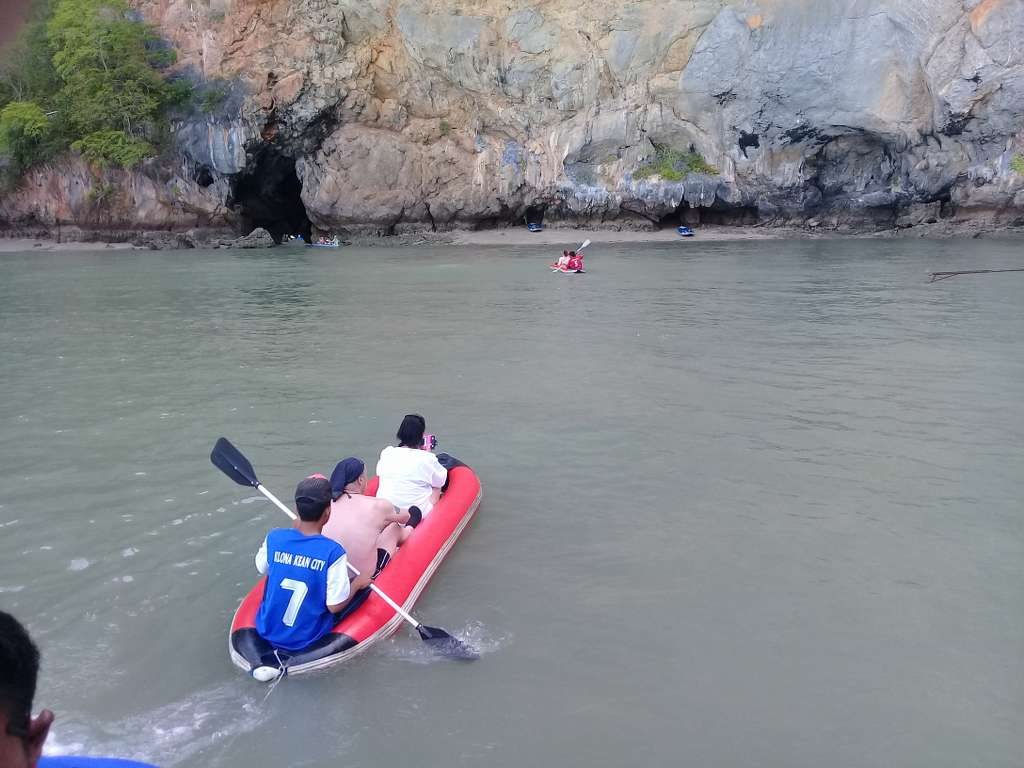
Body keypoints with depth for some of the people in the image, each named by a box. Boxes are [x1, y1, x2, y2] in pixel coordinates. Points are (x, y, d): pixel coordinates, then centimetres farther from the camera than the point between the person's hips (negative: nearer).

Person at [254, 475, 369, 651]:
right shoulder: (333, 552, -25)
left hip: (266, 632, 4)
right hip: (307, 639, -3)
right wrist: (358, 583, -2)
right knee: (363, 590, 15)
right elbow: (335, 606, -20)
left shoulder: (274, 538, -14)